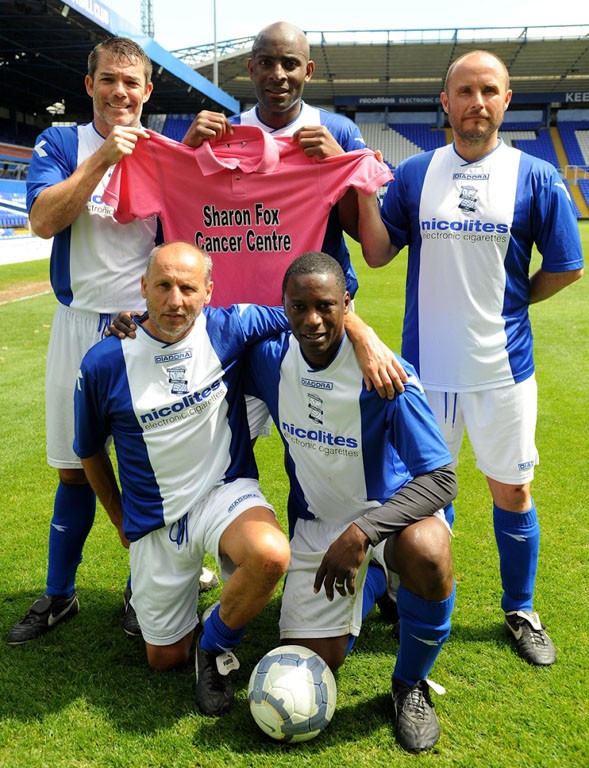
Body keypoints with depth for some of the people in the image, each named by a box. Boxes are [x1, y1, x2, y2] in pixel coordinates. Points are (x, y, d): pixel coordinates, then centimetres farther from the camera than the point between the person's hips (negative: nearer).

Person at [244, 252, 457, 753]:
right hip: (318, 521, 4)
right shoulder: (271, 358, -12)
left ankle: (410, 684, -9)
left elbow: (441, 478, -26)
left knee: (427, 553, -40)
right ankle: (370, 585, 31)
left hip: (391, 507, -3)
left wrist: (361, 533, -37)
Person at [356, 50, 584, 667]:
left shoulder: (535, 178, -1)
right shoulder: (414, 174, 3)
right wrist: (362, 189, -13)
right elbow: (378, 253, -3)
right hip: (426, 363, 1)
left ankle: (520, 611, 31)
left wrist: (506, 305, 4)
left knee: (512, 488, 10)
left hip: (502, 366, -1)